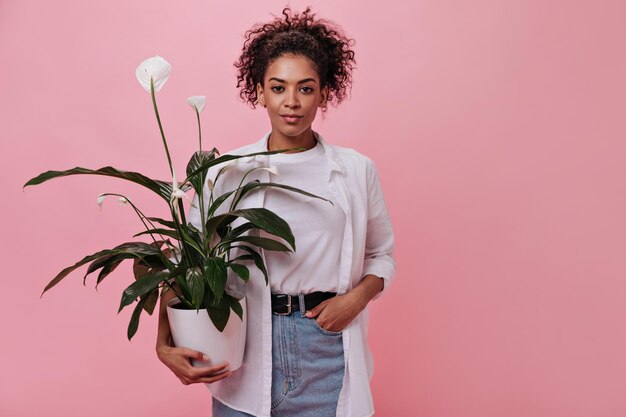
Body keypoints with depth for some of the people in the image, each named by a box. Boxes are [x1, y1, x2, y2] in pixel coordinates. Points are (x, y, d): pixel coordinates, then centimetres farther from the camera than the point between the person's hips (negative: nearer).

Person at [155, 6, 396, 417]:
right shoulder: (228, 171, -3)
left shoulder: (357, 170, 1)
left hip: (328, 350, 1)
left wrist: (356, 297, -9)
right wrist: (165, 343, -15)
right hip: (247, 352, 0)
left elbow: (381, 256, 10)